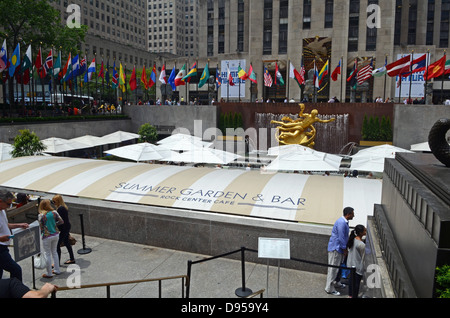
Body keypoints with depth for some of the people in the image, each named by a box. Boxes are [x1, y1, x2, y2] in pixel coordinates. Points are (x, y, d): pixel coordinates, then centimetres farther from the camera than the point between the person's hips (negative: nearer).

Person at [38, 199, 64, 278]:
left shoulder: (41, 216, -13)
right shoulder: (54, 212, -5)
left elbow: (41, 228, -11)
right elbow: (61, 221, -1)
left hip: (47, 236, -4)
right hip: (56, 235, 4)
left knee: (47, 254, 8)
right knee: (54, 252, 19)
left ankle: (49, 273, 15)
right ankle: (57, 270, 26)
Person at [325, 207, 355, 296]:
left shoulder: (344, 222, 8)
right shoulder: (341, 223, -24)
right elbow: (341, 238, -23)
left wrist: (345, 248, 19)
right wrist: (344, 249, -14)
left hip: (339, 248, 10)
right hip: (335, 248, -10)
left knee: (338, 267, 22)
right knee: (333, 268, -2)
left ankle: (336, 283, 38)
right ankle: (329, 288, 6)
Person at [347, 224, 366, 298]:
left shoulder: (353, 239, -5)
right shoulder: (361, 245, -29)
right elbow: (363, 257, -18)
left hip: (351, 264, 8)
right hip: (358, 266, -8)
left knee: (352, 279, 23)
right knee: (357, 282, 10)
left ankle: (350, 295, 38)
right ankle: (354, 296, 24)